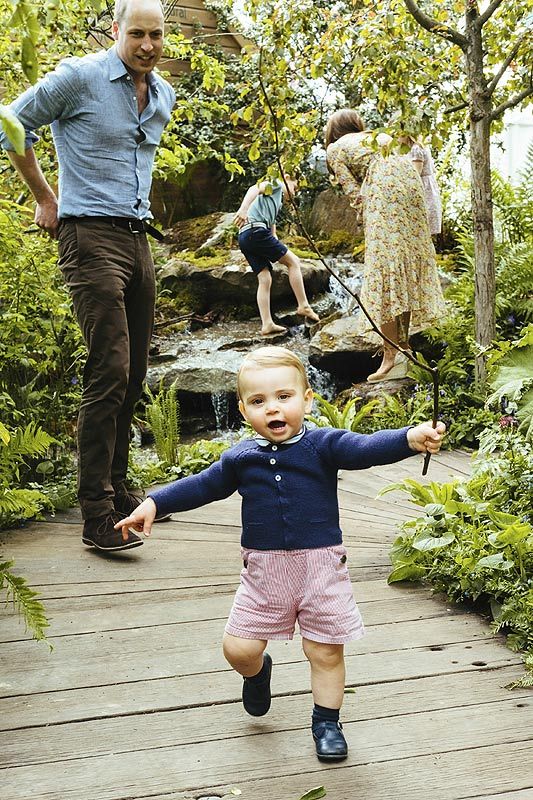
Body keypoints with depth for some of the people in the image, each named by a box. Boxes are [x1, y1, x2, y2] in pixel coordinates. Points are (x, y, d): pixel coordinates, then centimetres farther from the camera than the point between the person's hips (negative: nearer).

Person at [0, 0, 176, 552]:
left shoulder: (164, 97, 16)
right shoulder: (79, 77, -5)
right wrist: (45, 198, 7)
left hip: (138, 238, 8)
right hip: (91, 237, -7)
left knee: (133, 374, 9)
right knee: (109, 371, -16)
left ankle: (116, 487, 22)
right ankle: (97, 516, -13)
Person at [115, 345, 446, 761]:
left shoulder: (324, 446, -8)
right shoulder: (240, 458, 2)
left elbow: (366, 448, -23)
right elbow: (202, 486, 15)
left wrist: (411, 437, -42)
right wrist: (154, 503, 10)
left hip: (321, 564, -2)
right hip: (263, 569, 3)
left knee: (326, 651, 7)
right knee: (238, 648, 4)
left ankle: (327, 722, 29)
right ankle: (258, 671, 40)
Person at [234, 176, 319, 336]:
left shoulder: (277, 203, 37)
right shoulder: (275, 184, 10)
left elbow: (272, 233, 37)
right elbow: (254, 189, -12)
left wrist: (286, 254, 33)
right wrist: (243, 209, -29)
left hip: (245, 239, 9)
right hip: (256, 230, -9)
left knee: (265, 279, 4)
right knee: (294, 261, -3)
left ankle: (267, 324, -3)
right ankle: (303, 306, -3)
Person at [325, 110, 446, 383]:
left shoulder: (334, 149, 19)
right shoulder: (378, 136, 35)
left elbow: (353, 191, 6)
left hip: (383, 187, -6)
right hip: (410, 178, 6)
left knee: (384, 266, -9)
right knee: (408, 260, 11)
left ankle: (391, 355, -16)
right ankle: (404, 344, 15)